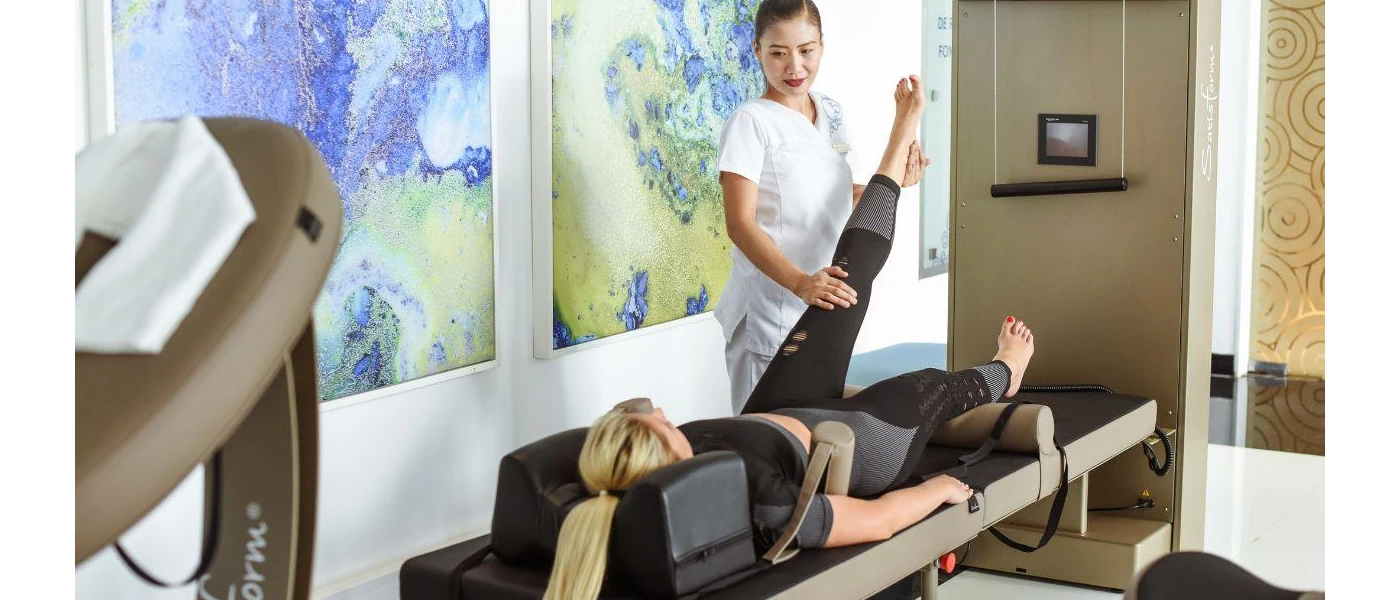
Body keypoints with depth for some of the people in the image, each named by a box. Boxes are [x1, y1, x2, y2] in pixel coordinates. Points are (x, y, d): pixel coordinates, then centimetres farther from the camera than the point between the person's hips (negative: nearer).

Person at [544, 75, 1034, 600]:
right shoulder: (755, 503, -48)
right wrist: (939, 488, -14)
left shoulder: (627, 475, -33)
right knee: (933, 384, 25)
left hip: (778, 416, 5)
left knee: (847, 280, 9)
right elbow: (878, 520, -33)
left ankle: (903, 135, 34)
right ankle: (1003, 371, 65)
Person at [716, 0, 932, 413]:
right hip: (770, 309, -7)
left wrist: (895, 183, 2)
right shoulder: (751, 122, -12)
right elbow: (740, 223, -19)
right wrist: (798, 282, -32)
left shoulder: (832, 114, 10)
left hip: (827, 305, 7)